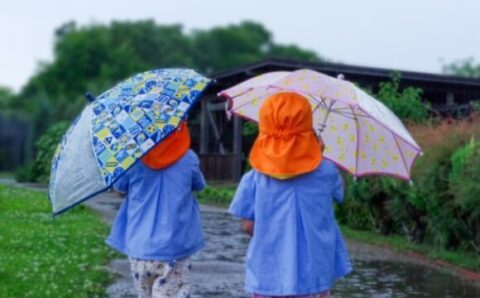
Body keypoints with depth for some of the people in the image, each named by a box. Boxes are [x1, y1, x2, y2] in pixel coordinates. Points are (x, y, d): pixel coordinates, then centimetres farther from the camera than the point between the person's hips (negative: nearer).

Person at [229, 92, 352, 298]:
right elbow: (338, 194, 13)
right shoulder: (326, 171, -7)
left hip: (268, 276, 0)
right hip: (313, 275, 0)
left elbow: (249, 226, -5)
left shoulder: (254, 179, -8)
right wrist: (319, 157, 20)